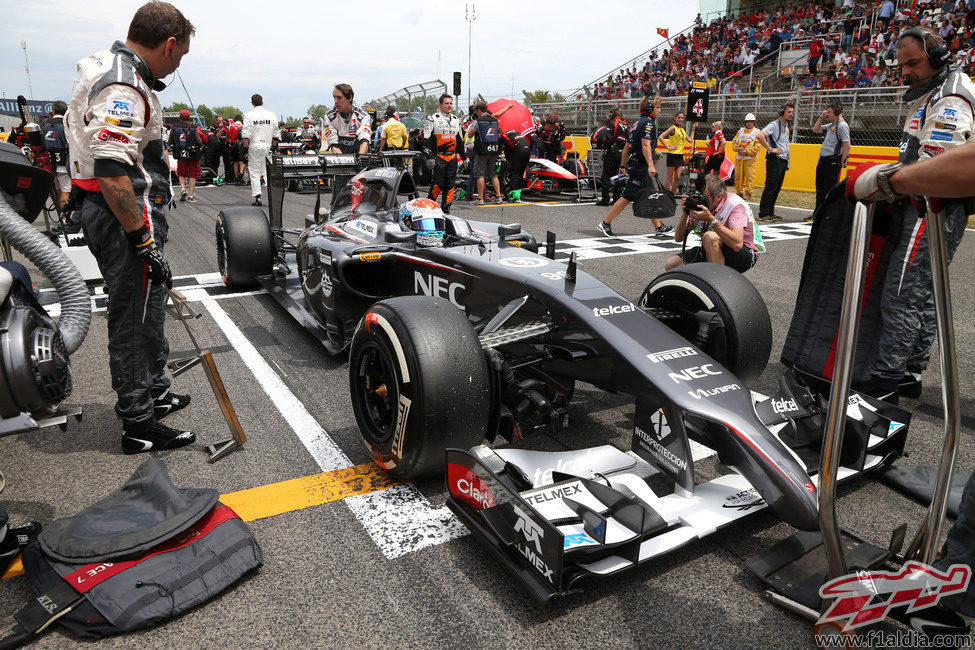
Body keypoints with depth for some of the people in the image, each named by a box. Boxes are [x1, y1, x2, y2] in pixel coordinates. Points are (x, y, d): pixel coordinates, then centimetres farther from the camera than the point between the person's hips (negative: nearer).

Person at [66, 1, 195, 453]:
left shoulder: (107, 69, 15)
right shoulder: (122, 85, -20)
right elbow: (111, 170, -28)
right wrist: (144, 241, -25)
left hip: (106, 210, 11)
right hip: (126, 215, -11)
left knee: (148, 307, 21)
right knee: (135, 318, -3)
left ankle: (154, 393, 37)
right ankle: (139, 427, 8)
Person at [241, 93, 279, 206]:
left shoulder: (248, 115, -5)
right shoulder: (271, 115, 5)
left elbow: (246, 134, -9)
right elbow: (276, 134, 8)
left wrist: (245, 148, -4)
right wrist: (274, 147, 16)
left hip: (254, 146, -3)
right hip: (267, 146, 3)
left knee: (254, 172, 3)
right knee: (267, 171, 9)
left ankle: (257, 198, -1)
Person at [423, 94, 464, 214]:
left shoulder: (456, 120, 18)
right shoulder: (433, 119, -1)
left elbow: (460, 140, 25)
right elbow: (427, 139, -5)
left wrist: (463, 155, 21)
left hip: (453, 157, 5)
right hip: (439, 157, -5)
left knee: (450, 183, 3)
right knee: (438, 182, -10)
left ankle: (446, 208, 10)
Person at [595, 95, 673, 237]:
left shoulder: (638, 123, 19)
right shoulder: (648, 123, -10)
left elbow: (627, 146, 21)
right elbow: (645, 145, -22)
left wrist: (623, 165, 25)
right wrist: (650, 165, -30)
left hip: (634, 165, 10)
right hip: (641, 166, -10)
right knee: (627, 197, -8)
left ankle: (659, 227, 19)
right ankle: (605, 224, -6)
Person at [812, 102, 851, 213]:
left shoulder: (842, 125, -11)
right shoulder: (831, 125, 17)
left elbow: (847, 146, -17)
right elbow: (815, 130, 28)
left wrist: (842, 163, -15)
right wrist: (821, 117, 16)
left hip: (832, 162, -10)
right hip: (823, 160, 10)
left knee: (830, 190, -8)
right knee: (820, 189, 14)